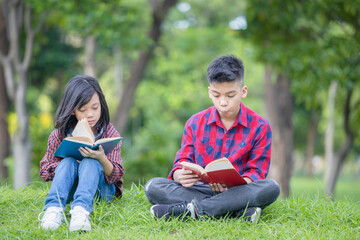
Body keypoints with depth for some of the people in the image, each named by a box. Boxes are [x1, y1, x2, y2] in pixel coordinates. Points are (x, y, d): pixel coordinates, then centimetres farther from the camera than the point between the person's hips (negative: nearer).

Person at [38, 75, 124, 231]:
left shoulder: (109, 133, -4)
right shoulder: (59, 135, -1)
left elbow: (116, 176, -10)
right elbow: (45, 170, 3)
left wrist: (102, 159, -32)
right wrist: (68, 165, -16)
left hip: (102, 189, -1)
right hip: (69, 190, 1)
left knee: (90, 163, -30)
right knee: (68, 162, -27)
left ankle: (81, 210, -55)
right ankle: (54, 208, -47)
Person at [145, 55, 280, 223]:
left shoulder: (259, 126, 2)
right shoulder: (195, 123, 9)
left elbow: (256, 172, -3)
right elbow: (182, 163, 6)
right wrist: (180, 176, -22)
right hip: (201, 190, 2)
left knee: (271, 188, -34)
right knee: (153, 186, -24)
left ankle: (194, 209, -32)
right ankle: (238, 211, -32)